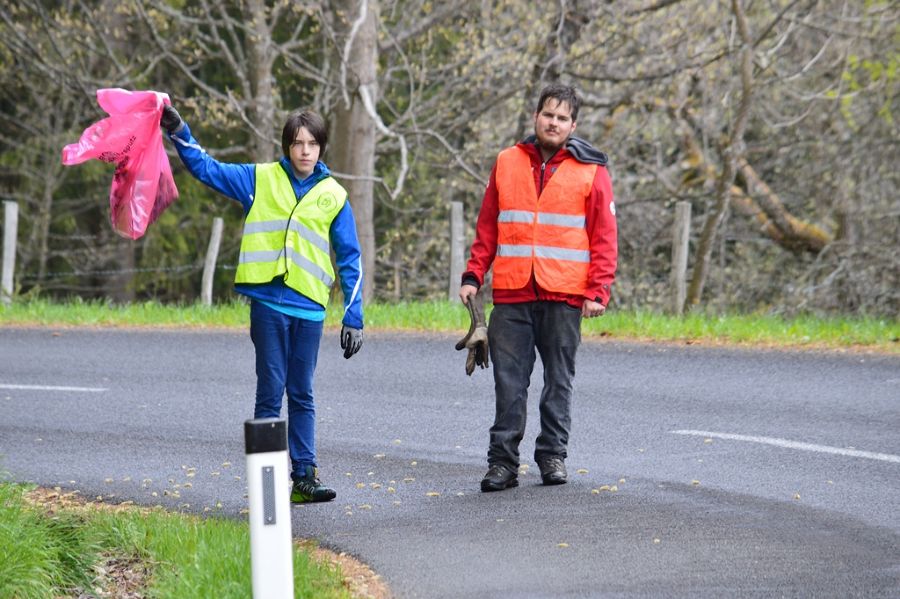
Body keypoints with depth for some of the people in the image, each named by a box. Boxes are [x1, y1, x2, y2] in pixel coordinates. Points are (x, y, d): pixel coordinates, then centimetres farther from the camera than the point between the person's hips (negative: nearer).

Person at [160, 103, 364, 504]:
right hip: (268, 301, -1)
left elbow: (350, 259, 10)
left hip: (309, 306, 1)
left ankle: (304, 476, 10)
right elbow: (205, 167, 10)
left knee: (302, 395, 8)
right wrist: (178, 132, -3)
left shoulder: (333, 196, 8)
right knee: (271, 391, -1)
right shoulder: (260, 180, 6)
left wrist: (354, 317, 6)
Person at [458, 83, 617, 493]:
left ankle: (553, 455, 16)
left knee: (559, 379, 7)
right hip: (512, 293, 2)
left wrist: (598, 291, -8)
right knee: (508, 381, 0)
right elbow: (487, 227, 12)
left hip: (564, 296, -1)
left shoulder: (590, 171, 2)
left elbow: (604, 237, 0)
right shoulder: (508, 163, 9)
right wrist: (473, 276, 3)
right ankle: (502, 461, 3)